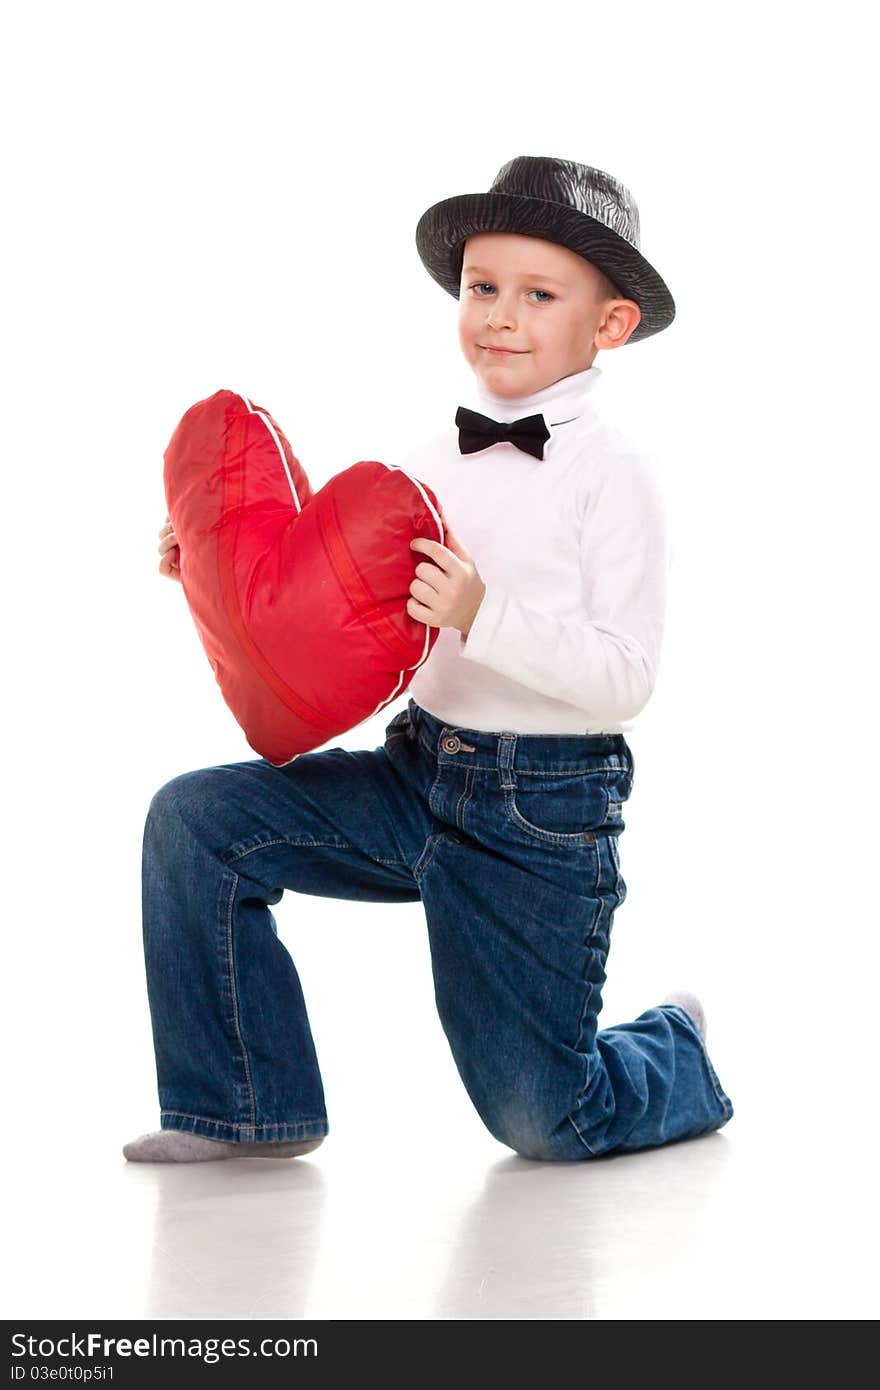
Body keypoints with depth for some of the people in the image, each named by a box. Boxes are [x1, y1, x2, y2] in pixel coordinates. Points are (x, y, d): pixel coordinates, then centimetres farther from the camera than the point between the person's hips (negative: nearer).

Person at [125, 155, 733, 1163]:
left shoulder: (614, 476, -12)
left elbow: (626, 678, -18)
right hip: (417, 774, 6)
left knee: (539, 1120, 1)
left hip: (546, 812, -6)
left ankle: (673, 1054, 37)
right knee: (194, 818, -11)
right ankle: (253, 1108, 3)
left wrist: (484, 616, -30)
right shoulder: (434, 464, 6)